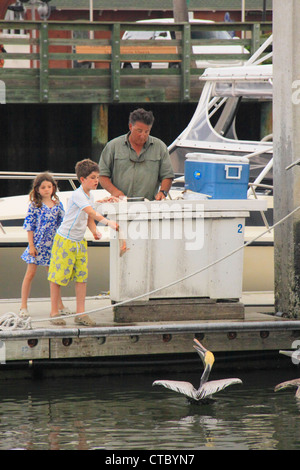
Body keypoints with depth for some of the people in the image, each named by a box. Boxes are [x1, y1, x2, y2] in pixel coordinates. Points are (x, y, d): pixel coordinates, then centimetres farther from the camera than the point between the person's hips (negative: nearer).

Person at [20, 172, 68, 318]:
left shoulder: (58, 205, 5)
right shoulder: (34, 206, -5)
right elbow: (29, 226, -5)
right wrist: (31, 245, -10)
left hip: (52, 244, 3)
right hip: (37, 244, -3)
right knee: (30, 274, 0)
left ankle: (59, 305, 16)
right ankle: (23, 307, 5)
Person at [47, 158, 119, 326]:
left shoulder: (90, 196, 8)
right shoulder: (78, 195, -20)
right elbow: (91, 212, -34)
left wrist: (95, 231, -1)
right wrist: (108, 222, -43)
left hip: (80, 241, 8)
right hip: (65, 240, -8)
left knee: (82, 276, 3)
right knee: (59, 276, 1)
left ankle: (81, 313, 6)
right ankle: (54, 312, 10)